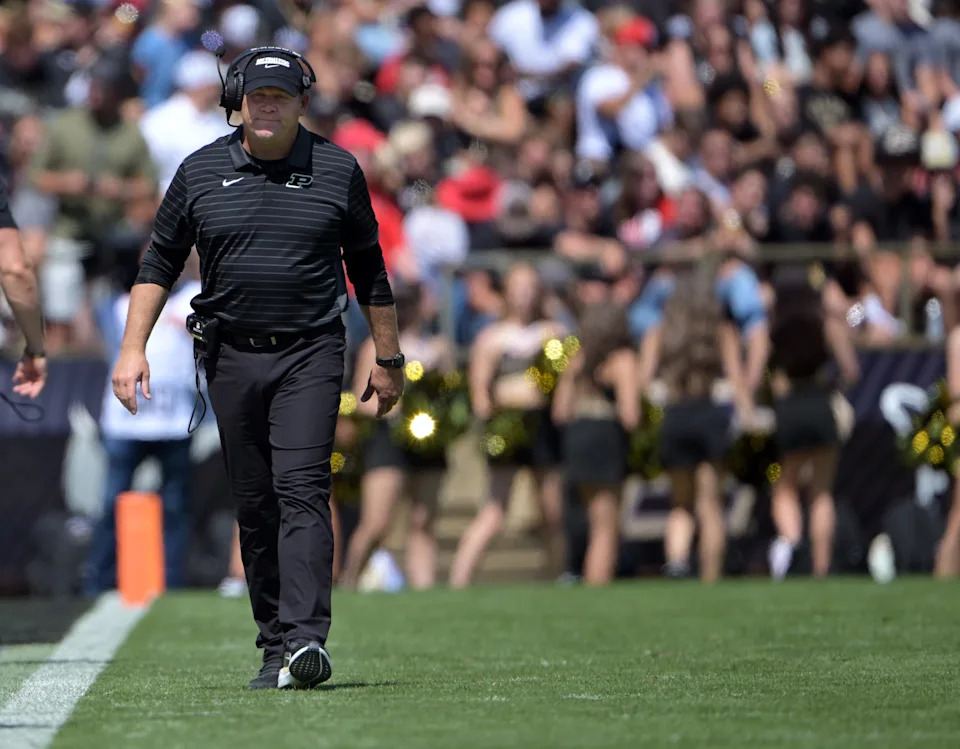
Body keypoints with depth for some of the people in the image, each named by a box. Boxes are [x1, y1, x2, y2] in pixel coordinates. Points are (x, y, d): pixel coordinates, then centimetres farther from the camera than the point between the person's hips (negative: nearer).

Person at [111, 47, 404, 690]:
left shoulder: (338, 171, 4)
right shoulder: (201, 172, 6)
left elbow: (369, 273, 12)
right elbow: (160, 266, 11)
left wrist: (389, 359, 14)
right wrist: (133, 347, 1)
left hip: (310, 354, -2)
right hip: (231, 357, 2)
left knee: (302, 491, -15)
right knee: (254, 504, 5)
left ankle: (306, 639, -24)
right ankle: (275, 645, 12)